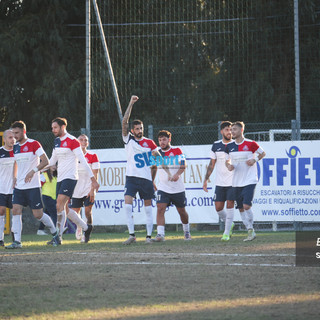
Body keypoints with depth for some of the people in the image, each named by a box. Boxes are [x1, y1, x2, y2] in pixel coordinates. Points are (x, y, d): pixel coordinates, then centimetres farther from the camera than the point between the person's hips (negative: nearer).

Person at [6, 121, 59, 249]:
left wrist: (33, 171, -25)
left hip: (33, 186, -6)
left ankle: (55, 234, 19)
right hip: (19, 186, 6)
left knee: (38, 214, -3)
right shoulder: (15, 147, 12)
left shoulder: (34, 144, -8)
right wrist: (14, 179, 15)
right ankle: (17, 241, -8)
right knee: (16, 211, -8)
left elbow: (45, 161, -15)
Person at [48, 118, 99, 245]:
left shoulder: (72, 141, -10)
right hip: (60, 179, 9)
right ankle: (86, 227, 24)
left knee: (60, 206, -18)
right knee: (64, 208, 9)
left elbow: (83, 161, -12)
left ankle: (58, 236, -18)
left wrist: (93, 179, -14)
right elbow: (51, 161, 24)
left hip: (70, 177, -8)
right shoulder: (57, 142, 14)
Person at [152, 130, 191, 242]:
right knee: (160, 208, -18)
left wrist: (177, 174, -33)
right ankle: (160, 234, -23)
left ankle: (186, 231, 35)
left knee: (181, 211, 10)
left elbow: (183, 165, -15)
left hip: (178, 188, -2)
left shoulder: (177, 151, -4)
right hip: (163, 188, 2)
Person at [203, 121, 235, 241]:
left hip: (233, 182, -3)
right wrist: (206, 179, 8)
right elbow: (212, 164, 13)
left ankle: (227, 233, -3)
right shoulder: (216, 145, 7)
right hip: (219, 182, 3)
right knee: (218, 207, 1)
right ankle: (229, 224, 28)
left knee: (230, 204, -10)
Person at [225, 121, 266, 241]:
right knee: (241, 209, 6)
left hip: (249, 181, -5)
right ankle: (250, 232, 16)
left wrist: (254, 160, -11)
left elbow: (262, 153, 8)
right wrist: (229, 166, -4)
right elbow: (227, 161, 19)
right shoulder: (229, 146, 7)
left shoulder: (250, 144, -6)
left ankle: (251, 229, 0)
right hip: (236, 182, 5)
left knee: (246, 206, -17)